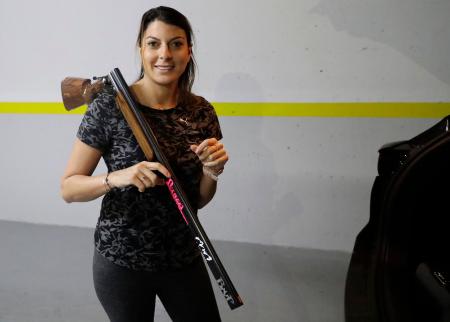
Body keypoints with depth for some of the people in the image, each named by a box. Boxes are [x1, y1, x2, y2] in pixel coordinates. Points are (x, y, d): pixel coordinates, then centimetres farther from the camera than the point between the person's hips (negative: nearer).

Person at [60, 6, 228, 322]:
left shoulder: (201, 111, -2)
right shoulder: (109, 106, -15)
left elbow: (198, 200, 5)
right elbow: (68, 188, -11)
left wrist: (212, 171, -15)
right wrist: (117, 178, -28)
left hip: (183, 257, 4)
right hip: (122, 261, -3)